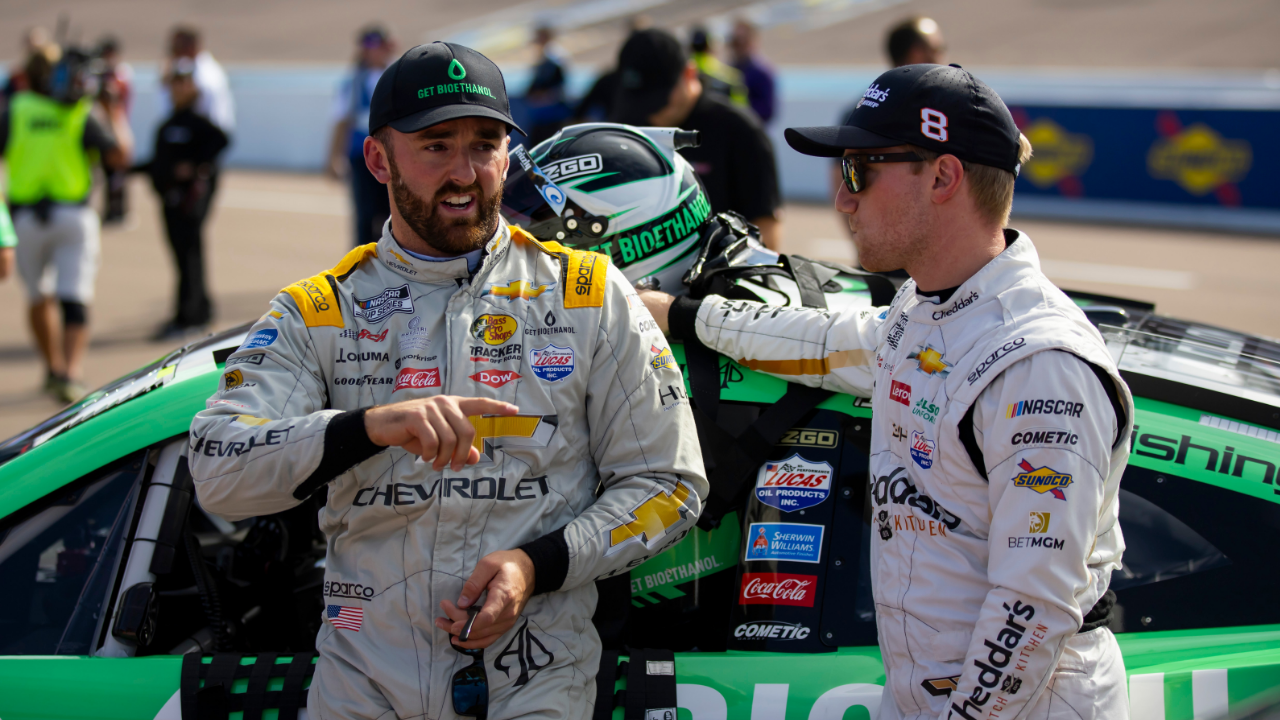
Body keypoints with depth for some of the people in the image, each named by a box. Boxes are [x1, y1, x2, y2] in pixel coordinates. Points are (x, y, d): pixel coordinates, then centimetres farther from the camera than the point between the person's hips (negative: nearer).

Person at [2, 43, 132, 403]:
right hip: (73, 217, -1)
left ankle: (54, 368, 28)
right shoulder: (81, 114, 0)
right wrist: (117, 116, 8)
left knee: (39, 297, 20)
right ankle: (72, 373, -23)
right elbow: (120, 155, -6)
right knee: (75, 301, -5)